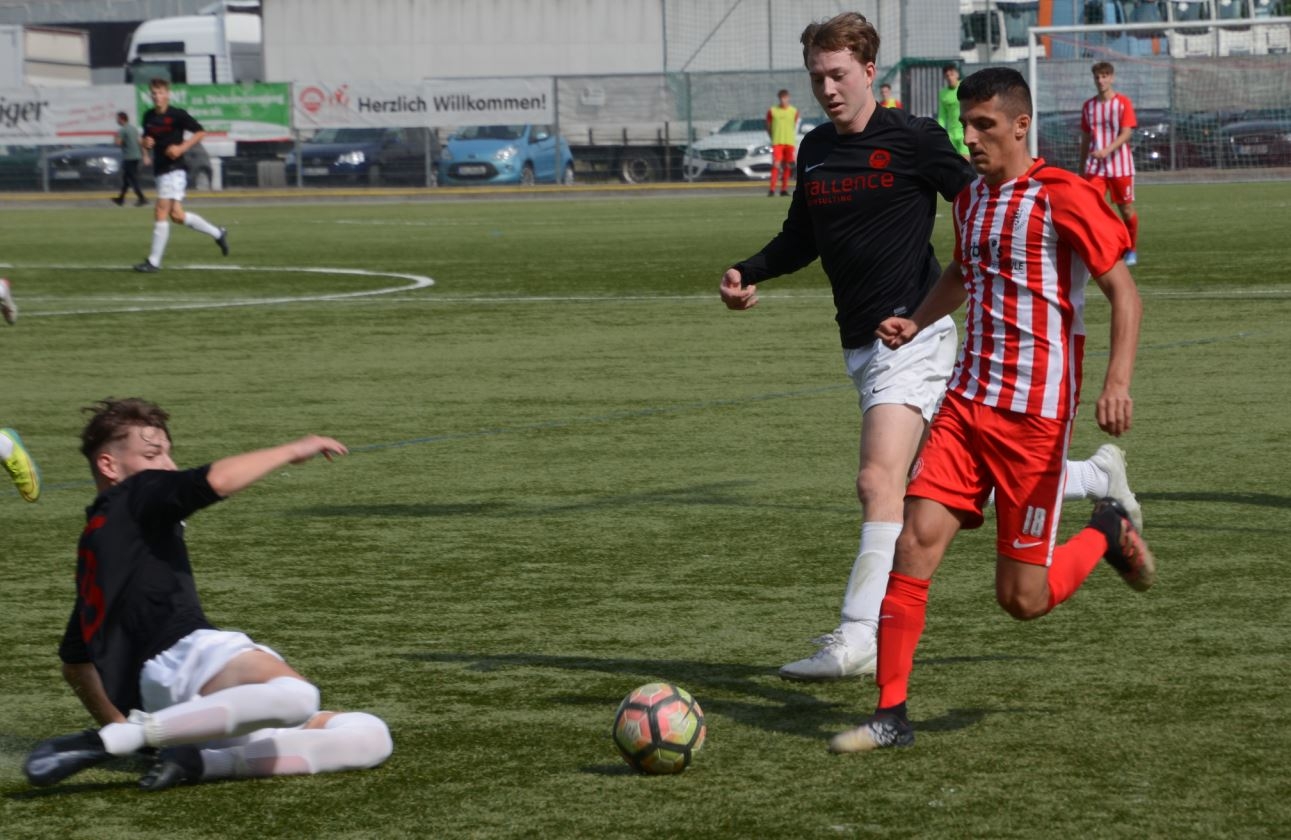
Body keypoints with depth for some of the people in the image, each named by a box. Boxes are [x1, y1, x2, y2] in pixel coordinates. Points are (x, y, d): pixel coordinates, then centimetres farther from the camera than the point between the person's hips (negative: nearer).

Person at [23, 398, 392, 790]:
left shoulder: (93, 541, 32)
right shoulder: (135, 497, 7)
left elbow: (74, 661, 34)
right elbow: (216, 480, -12)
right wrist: (292, 450, 3)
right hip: (183, 656, -9)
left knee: (371, 736, 5)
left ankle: (201, 762, -12)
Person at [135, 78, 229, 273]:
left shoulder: (177, 114, -8)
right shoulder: (149, 116, 12)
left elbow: (200, 132, -7)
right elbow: (146, 140, 24)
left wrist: (181, 148, -17)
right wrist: (146, 143, -1)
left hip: (174, 169, -8)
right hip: (160, 170, 8)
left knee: (161, 213, -12)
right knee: (177, 216, 8)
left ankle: (154, 261, -9)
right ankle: (217, 233, 26)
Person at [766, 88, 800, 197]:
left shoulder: (794, 111, 7)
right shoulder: (772, 111, 2)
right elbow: (768, 127, 10)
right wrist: (773, 137, 6)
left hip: (790, 142, 3)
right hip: (777, 142, -3)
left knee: (788, 166, 4)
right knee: (775, 165, -12)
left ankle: (784, 189, 11)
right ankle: (772, 189, -14)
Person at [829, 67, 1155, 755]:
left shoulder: (1062, 197, -10)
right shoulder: (970, 198, 13)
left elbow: (1124, 291, -11)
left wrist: (1117, 381, -25)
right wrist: (916, 322, 14)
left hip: (1035, 416, -6)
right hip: (966, 403, 6)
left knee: (1022, 599, -3)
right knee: (915, 540, -10)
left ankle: (1107, 532, 28)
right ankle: (891, 715, -4)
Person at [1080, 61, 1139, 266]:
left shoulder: (1123, 103, -3)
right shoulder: (1088, 106, 9)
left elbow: (1126, 133, -13)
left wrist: (1107, 150, -28)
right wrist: (1082, 168, 15)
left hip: (1120, 165, -2)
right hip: (1095, 167, 2)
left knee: (1126, 209, 6)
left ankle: (1132, 250, 24)